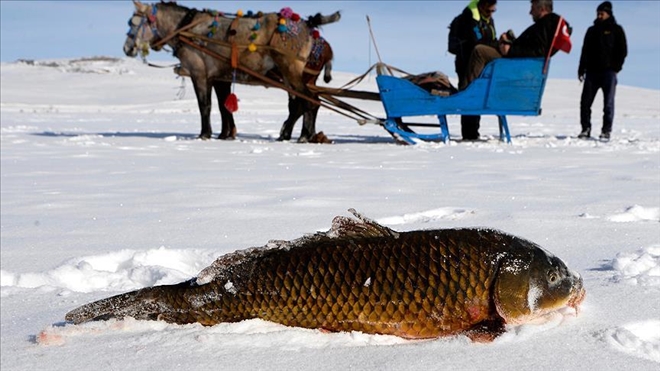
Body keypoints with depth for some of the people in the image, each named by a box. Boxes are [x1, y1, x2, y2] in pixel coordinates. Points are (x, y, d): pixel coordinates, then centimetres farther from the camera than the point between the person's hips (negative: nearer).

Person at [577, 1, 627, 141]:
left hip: (608, 72, -4)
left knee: (608, 103, -5)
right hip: (592, 71, 4)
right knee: (585, 102, -1)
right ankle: (586, 129, 7)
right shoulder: (591, 30, 18)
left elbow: (622, 50, 2)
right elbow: (585, 51, 18)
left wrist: (616, 67, -8)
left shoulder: (616, 30, 6)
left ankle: (606, 131, -1)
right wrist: (581, 69, 8)